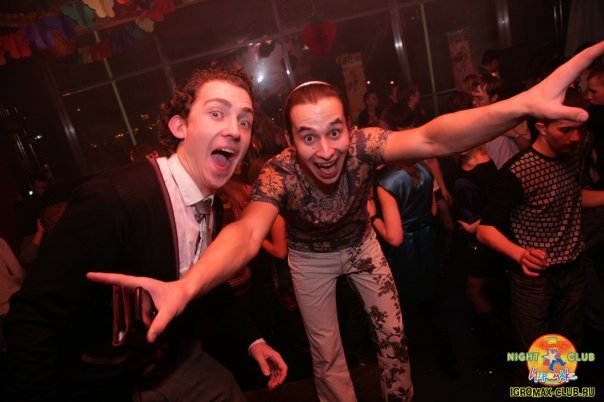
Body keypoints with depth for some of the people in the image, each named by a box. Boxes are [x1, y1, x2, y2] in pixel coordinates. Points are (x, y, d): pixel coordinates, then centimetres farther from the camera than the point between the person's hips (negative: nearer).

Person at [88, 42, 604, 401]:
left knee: (393, 331, 11)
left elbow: (430, 138, -46)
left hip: (360, 243, 2)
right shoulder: (279, 174, -35)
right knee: (325, 350, 10)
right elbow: (247, 231, -52)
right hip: (311, 259, -1)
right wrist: (185, 287, -72)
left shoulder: (362, 145, -30)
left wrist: (522, 104, -63)